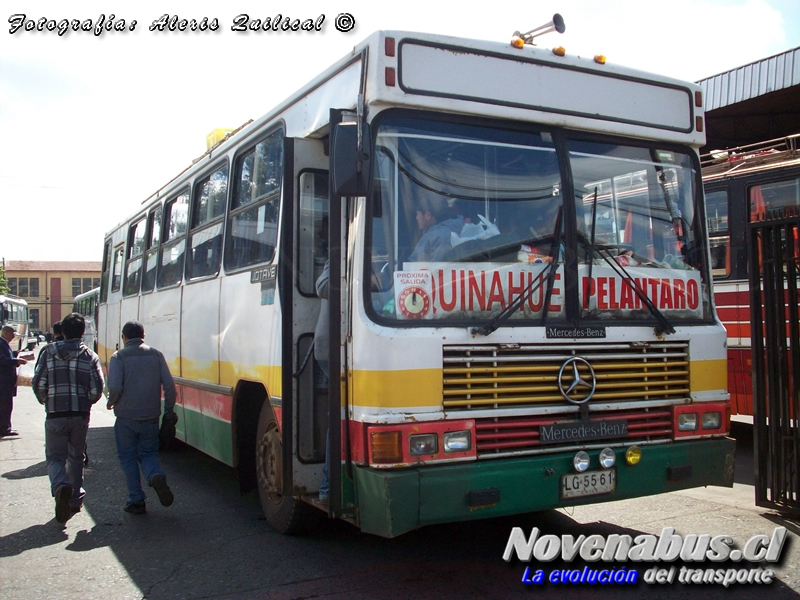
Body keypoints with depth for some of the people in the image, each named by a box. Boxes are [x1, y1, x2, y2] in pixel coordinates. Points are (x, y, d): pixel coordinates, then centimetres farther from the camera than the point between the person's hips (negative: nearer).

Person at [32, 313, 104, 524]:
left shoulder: (49, 352, -1)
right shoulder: (90, 356, -1)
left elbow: (38, 383, -3)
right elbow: (97, 389, -5)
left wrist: (45, 401, 17)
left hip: (55, 415, -1)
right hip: (81, 416, 2)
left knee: (55, 457, 5)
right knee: (76, 457, 18)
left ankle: (61, 486, -24)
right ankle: (75, 499, 23)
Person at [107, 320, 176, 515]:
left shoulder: (119, 357, -6)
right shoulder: (156, 355, 3)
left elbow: (115, 387, -17)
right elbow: (169, 385, -2)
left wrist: (111, 403, 5)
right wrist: (169, 410, 9)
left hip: (126, 417, -2)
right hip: (151, 416, 3)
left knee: (128, 457, 11)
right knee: (148, 453, 16)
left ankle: (136, 500, 9)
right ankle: (156, 476, -15)